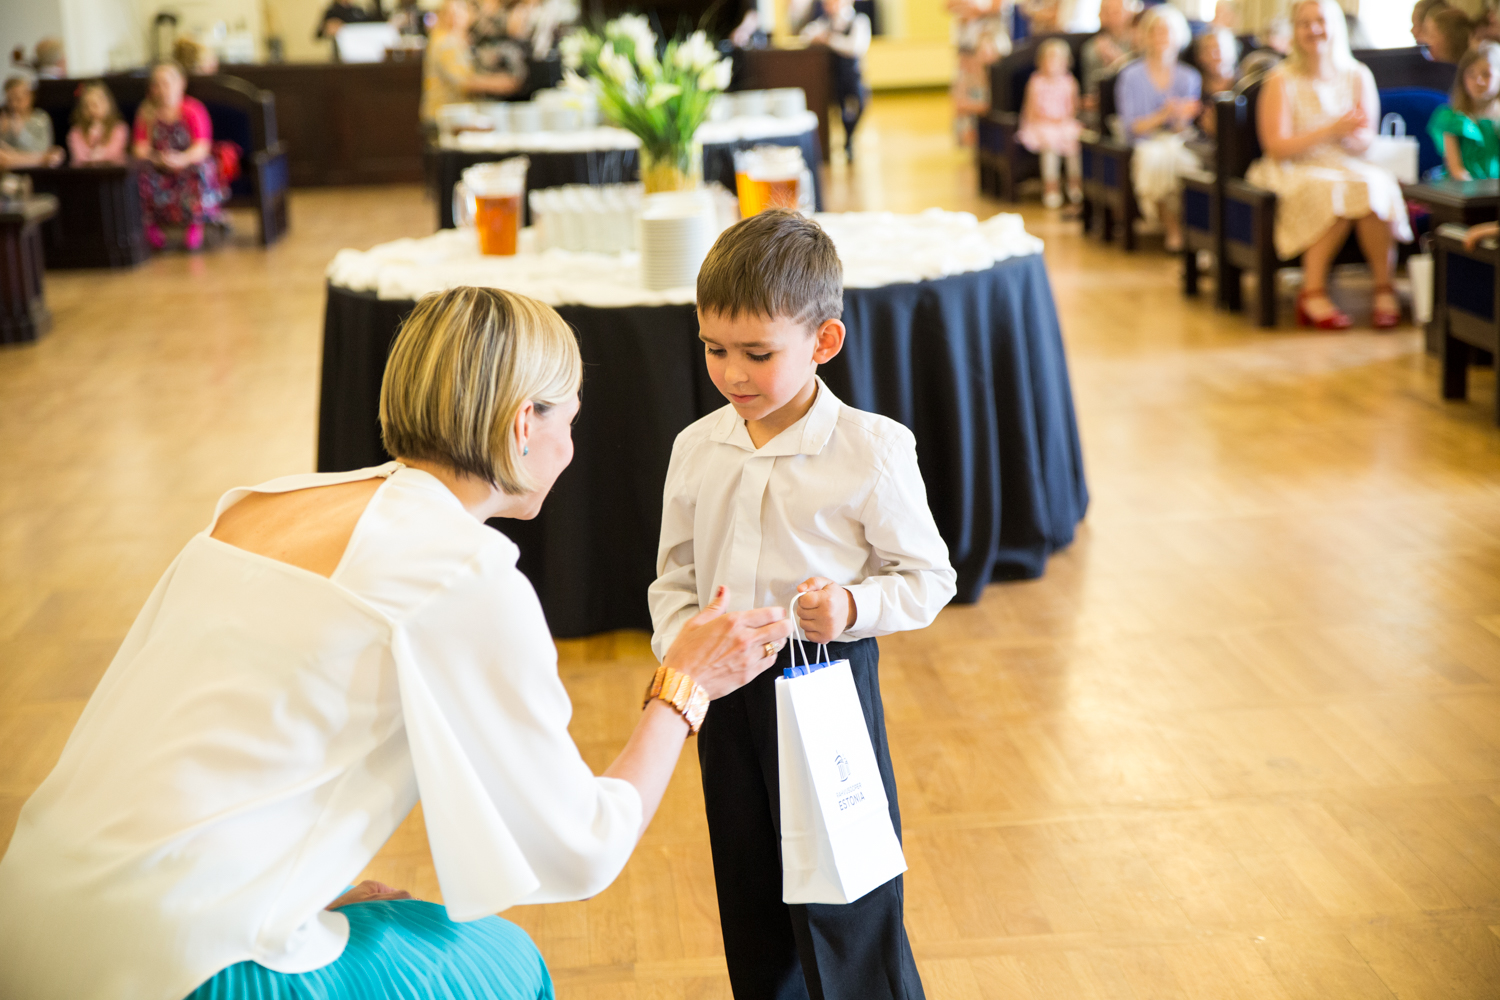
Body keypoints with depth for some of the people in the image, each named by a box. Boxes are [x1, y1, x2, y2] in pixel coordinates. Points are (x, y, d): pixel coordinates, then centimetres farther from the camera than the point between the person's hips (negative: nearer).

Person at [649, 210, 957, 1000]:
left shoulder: (871, 449, -12)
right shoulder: (697, 449, 2)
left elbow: (928, 576, -6)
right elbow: (674, 576, 10)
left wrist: (854, 608, -23)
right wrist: (680, 645, -8)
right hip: (726, 694, 5)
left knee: (846, 905, 1)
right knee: (750, 901, 16)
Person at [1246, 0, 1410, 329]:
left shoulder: (1358, 76, 8)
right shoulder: (1281, 80, -4)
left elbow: (1365, 140, 6)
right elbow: (1276, 147, -11)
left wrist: (1352, 136, -19)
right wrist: (1332, 131, -18)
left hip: (1347, 165, 3)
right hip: (1293, 170, -3)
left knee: (1374, 185, -30)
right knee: (1334, 192, -35)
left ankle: (1384, 288, -22)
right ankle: (1314, 293, -30)